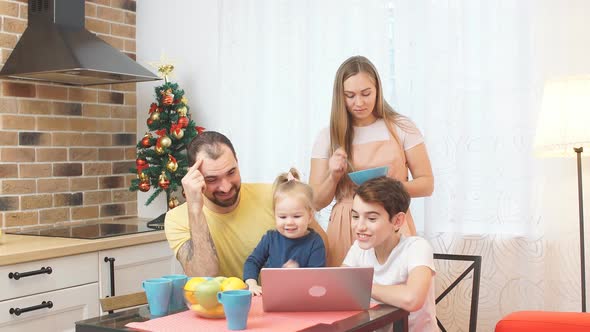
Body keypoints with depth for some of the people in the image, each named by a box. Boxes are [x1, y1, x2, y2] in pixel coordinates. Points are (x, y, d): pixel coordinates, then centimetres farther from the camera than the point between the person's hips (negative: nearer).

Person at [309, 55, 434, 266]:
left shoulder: (401, 128, 3)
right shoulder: (327, 137, 6)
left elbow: (426, 184, 3)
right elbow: (317, 203, 7)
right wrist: (333, 177, -12)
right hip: (346, 231, 1)